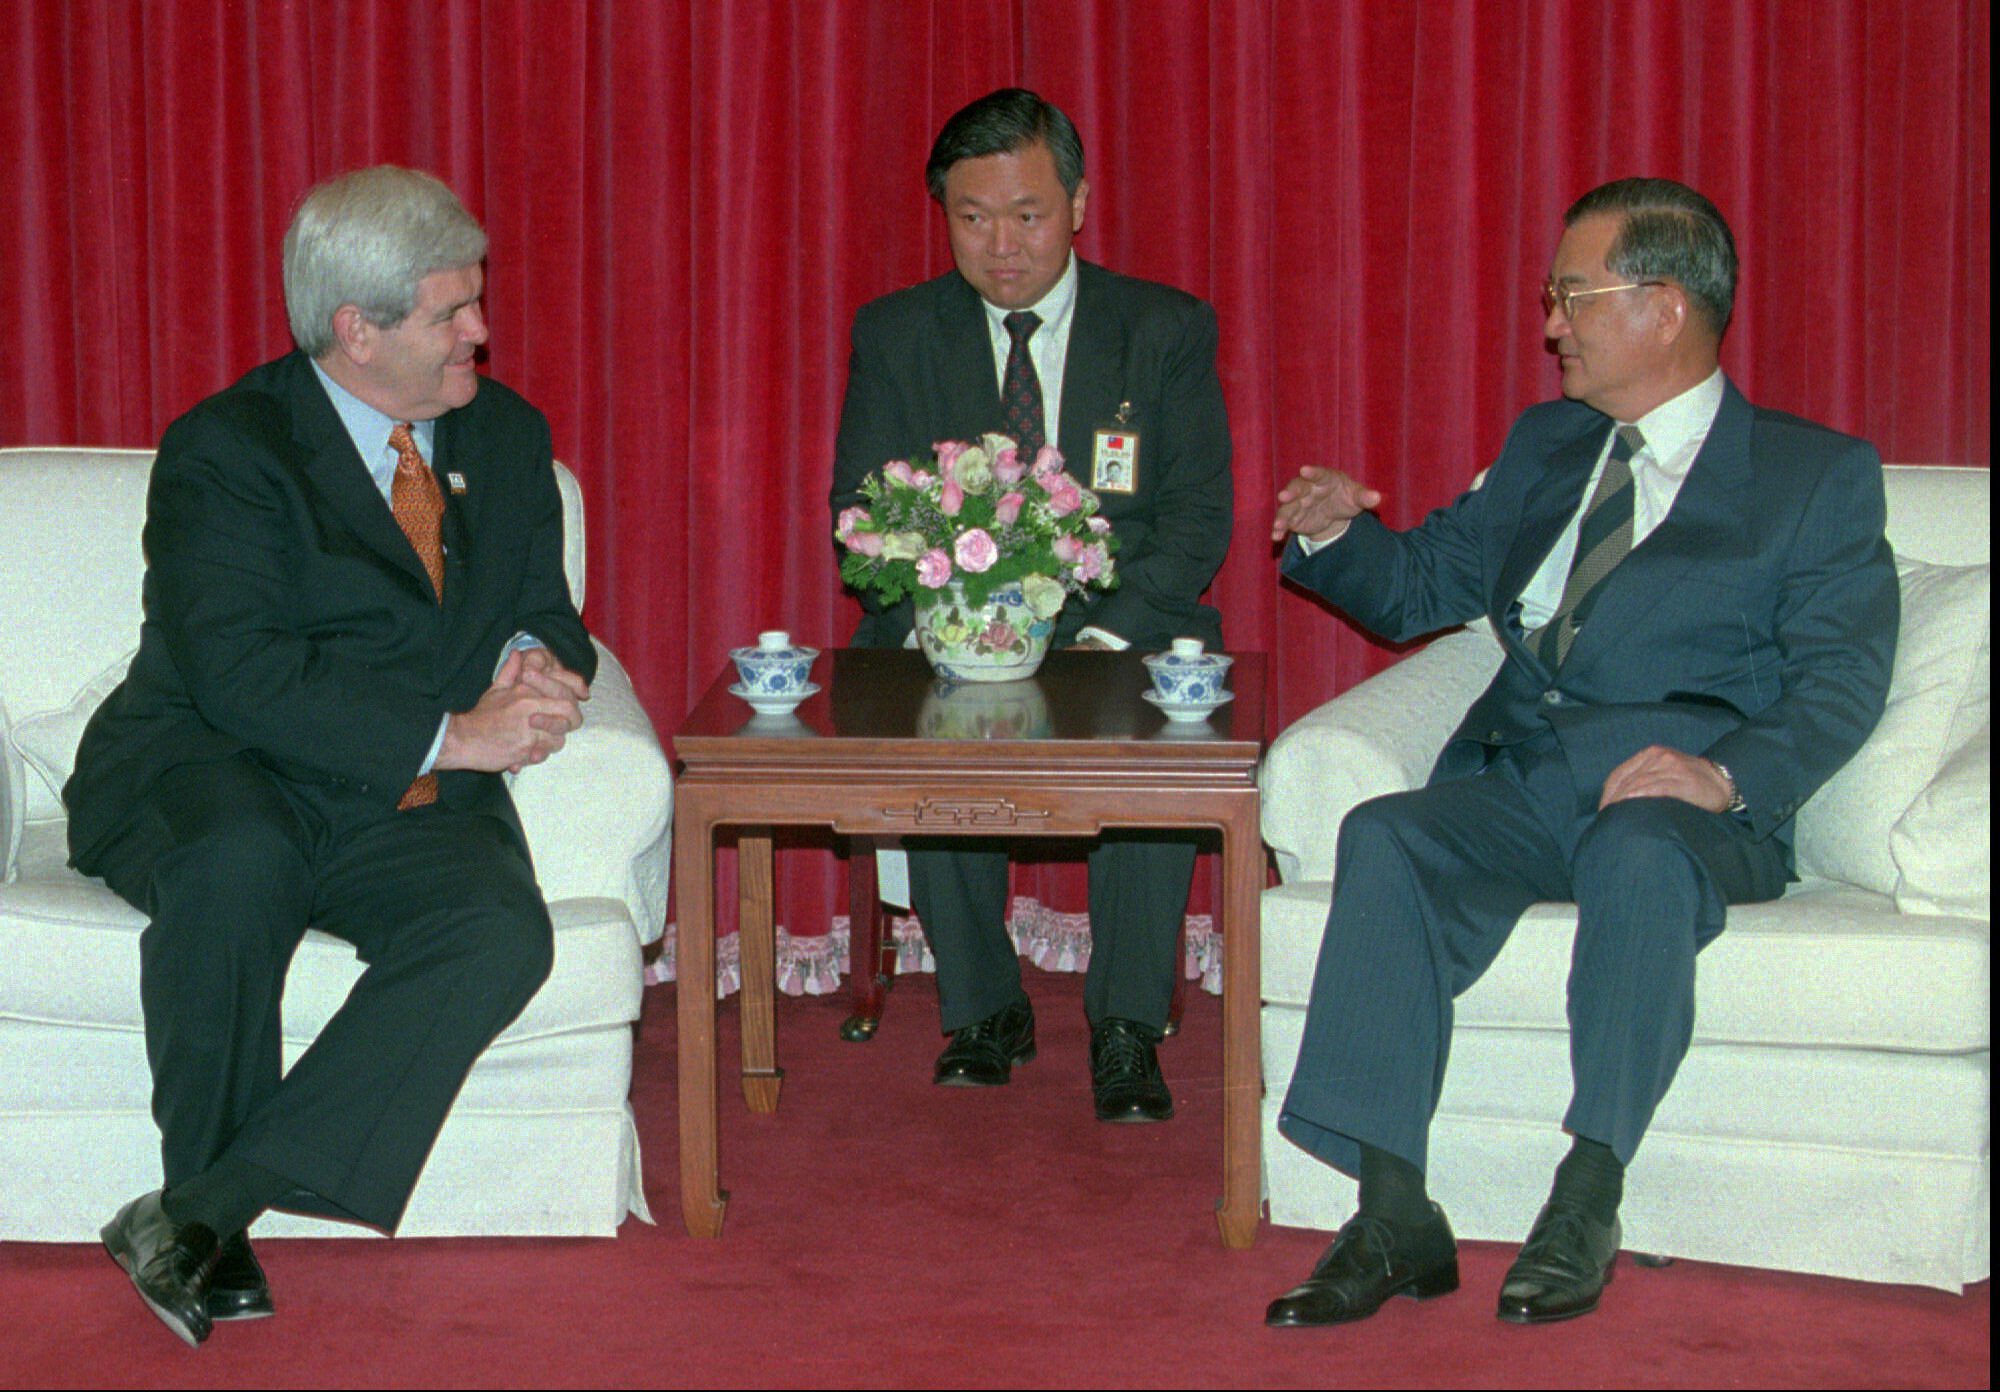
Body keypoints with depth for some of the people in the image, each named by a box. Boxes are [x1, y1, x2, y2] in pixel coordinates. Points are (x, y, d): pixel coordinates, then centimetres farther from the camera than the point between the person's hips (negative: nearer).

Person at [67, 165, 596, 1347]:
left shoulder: (507, 435, 13)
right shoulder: (225, 450, -7)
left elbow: (547, 614, 19)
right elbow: (239, 671, -19)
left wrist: (537, 664, -8)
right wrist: (448, 732, -23)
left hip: (409, 806, 4)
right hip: (215, 773, -4)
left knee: (501, 932, -29)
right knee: (236, 864, -40)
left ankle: (204, 1211, -27)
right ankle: (216, 1226, -22)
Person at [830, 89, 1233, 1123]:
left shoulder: (1168, 331, 4)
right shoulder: (895, 336, 7)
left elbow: (1198, 518, -1)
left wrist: (1107, 638, -19)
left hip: (1119, 634, -1)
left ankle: (1125, 1028, -20)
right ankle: (984, 1008, -12)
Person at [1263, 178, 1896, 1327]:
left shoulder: (1819, 476, 7)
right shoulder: (1546, 446, 25)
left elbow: (1841, 681, -4)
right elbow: (1425, 586, 28)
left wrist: (1726, 773, -24)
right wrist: (1338, 533, 6)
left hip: (1680, 807, -4)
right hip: (1513, 789, 4)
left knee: (1638, 854, -38)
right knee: (1383, 838, -27)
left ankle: (1587, 1203, -27)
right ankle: (1394, 1220, -30)